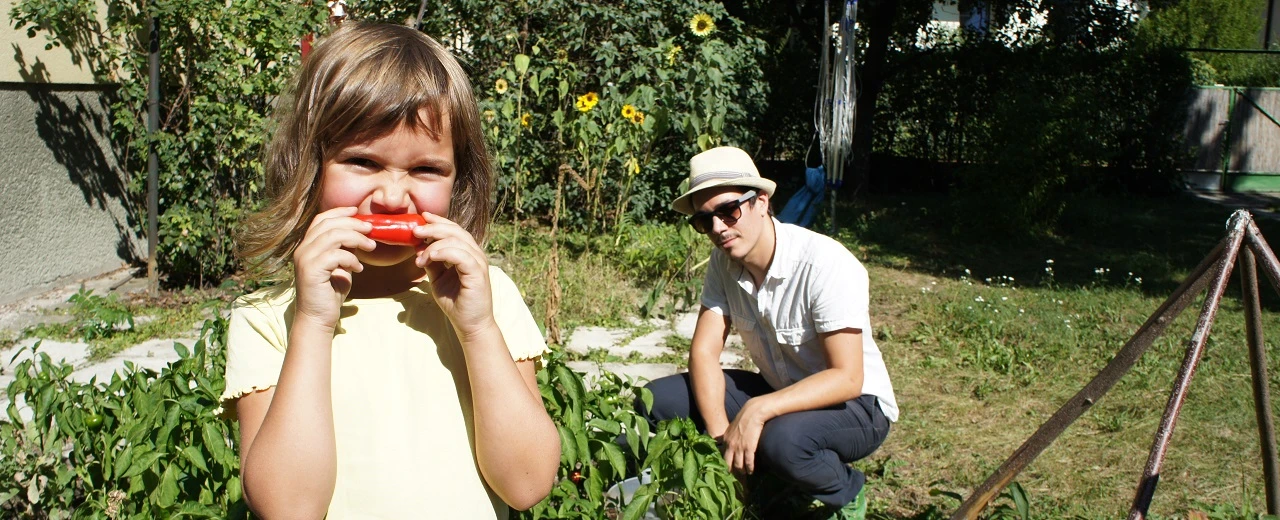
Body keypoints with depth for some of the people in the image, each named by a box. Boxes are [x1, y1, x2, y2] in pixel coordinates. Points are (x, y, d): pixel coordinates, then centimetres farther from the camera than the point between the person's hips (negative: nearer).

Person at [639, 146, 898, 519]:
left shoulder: (826, 265, -27)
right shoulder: (724, 262, -8)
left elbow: (847, 379, -28)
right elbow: (704, 351, -9)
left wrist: (757, 410, -39)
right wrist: (720, 434, -25)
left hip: (854, 404, -6)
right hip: (779, 391, 6)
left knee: (781, 439, -38)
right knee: (657, 399, -9)